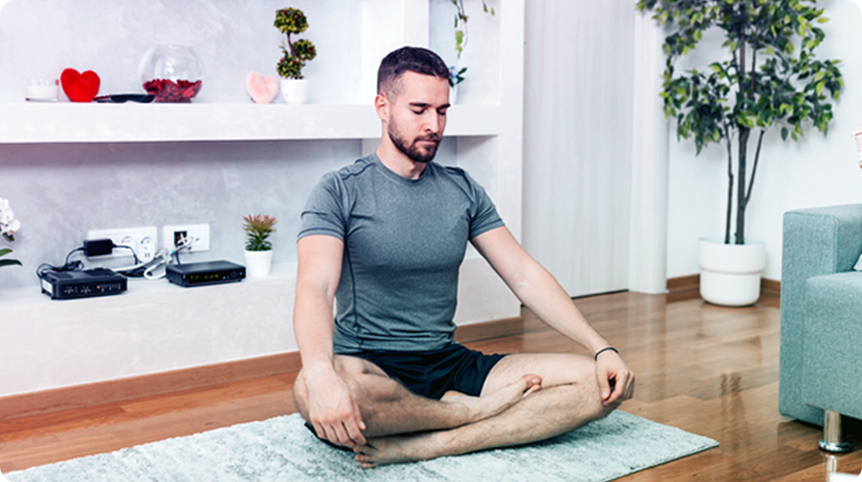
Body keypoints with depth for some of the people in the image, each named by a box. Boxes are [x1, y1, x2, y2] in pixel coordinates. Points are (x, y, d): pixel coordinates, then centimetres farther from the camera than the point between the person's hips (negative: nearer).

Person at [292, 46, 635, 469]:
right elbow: (315, 287, -20)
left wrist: (601, 348, -3)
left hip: (450, 365, 5)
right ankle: (476, 412, -16)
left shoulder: (463, 190, 12)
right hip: (370, 369, -4)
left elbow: (524, 275, 9)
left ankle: (426, 446, -24)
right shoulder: (339, 192, -4)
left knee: (604, 385, -12)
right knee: (310, 390, -40)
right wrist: (321, 375, -42)